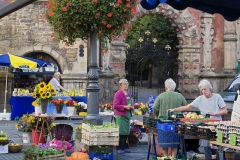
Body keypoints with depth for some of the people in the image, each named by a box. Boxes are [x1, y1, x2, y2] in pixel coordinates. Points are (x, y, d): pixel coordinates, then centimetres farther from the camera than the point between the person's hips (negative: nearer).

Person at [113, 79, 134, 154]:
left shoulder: (128, 93, 15)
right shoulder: (118, 94, -11)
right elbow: (115, 105, -16)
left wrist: (131, 107, 7)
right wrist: (125, 107, -21)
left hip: (127, 115, 8)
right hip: (120, 116, -8)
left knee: (126, 132, 9)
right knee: (121, 132, -8)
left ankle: (123, 147, 18)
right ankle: (119, 148, -2)